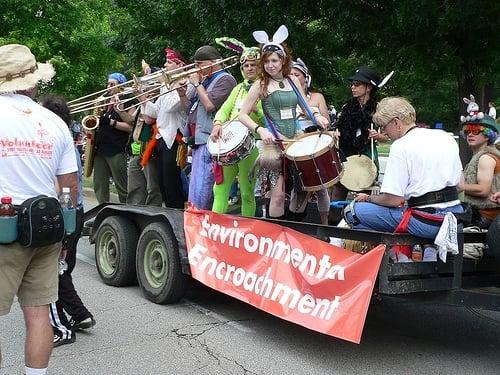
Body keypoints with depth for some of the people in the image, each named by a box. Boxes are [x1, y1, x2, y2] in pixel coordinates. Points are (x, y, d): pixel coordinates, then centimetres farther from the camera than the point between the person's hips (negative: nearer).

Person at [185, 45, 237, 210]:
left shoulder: (225, 79, -6)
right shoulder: (205, 80, 21)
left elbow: (210, 104, -18)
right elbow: (190, 108, 24)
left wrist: (197, 84, -7)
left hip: (210, 141, -10)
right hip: (199, 140, 10)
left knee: (199, 192, -14)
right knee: (196, 188, 11)